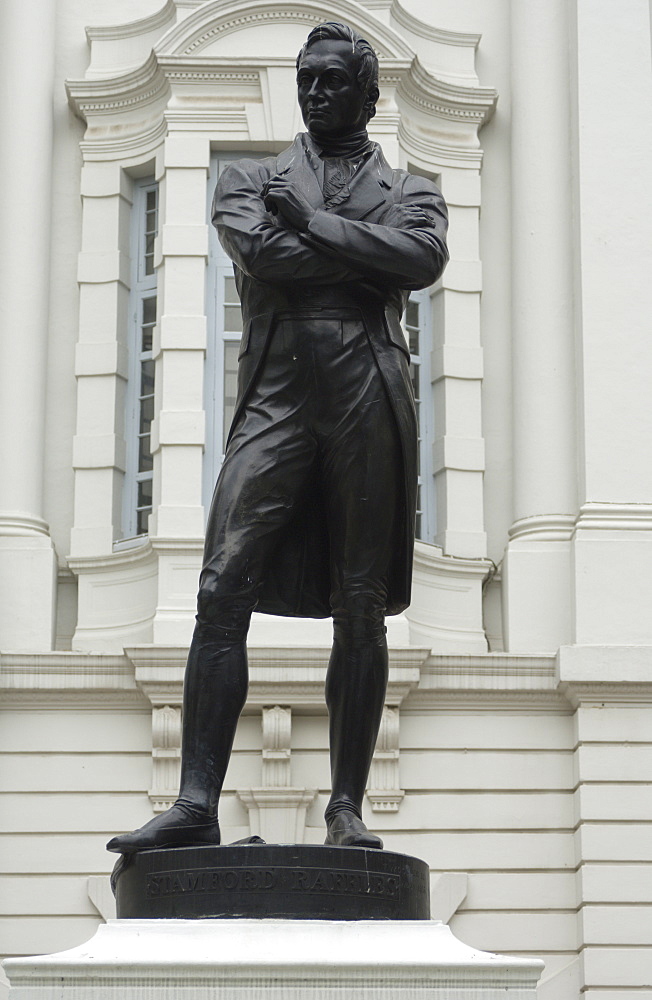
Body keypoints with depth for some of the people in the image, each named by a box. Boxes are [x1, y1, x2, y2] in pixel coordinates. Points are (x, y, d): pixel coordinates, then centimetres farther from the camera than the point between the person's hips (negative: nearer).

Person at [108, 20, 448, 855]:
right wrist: (368, 257, -2)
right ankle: (197, 803, -14)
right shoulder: (250, 182, 21)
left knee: (361, 611, -2)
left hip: (370, 401, 0)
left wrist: (311, 223, -4)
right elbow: (261, 255, -3)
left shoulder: (410, 191, 18)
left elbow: (424, 258, -6)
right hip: (275, 399, 0)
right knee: (222, 592, -12)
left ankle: (346, 809, 2)